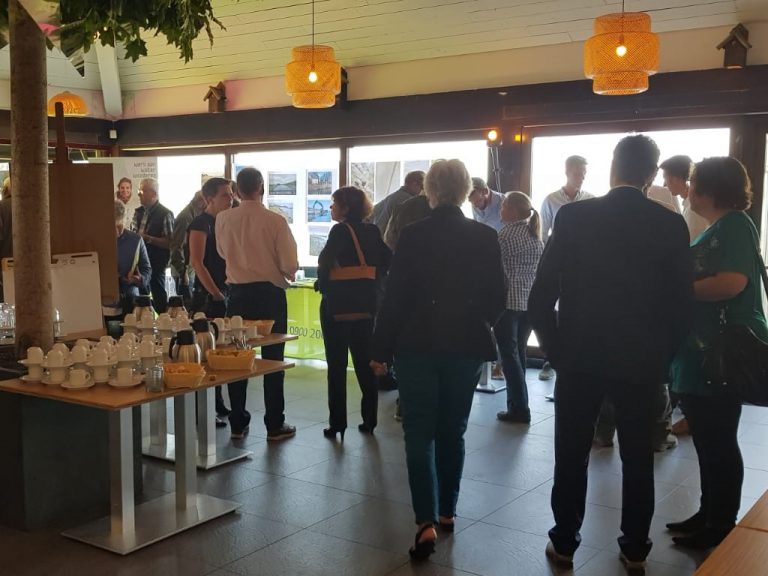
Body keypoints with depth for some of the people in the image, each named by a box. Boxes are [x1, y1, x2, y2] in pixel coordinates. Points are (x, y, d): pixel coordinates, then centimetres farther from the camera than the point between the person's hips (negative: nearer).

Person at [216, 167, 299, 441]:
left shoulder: (223, 219, -2)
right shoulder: (276, 221, -12)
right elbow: (290, 265, -12)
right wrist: (288, 273, 10)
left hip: (238, 294, 3)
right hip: (270, 294, -3)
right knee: (273, 359, 5)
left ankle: (238, 423, 19)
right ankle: (275, 425, 11)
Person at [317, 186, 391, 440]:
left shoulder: (340, 231, -13)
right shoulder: (373, 232, 5)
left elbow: (325, 263, -19)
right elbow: (387, 261, 5)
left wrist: (324, 286, -2)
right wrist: (371, 282, 10)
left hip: (338, 306, -6)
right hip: (366, 305, 6)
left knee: (337, 366, 3)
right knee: (365, 364, 13)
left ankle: (337, 423, 6)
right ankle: (369, 421, 17)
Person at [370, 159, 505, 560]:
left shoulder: (412, 235, -9)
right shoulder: (485, 237, -3)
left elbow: (395, 296, -9)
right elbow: (496, 297, 1)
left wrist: (381, 349, -2)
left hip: (417, 344, -2)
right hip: (466, 345, 2)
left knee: (420, 433, 3)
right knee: (452, 430, 17)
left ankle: (426, 520, -9)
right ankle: (447, 510, 27)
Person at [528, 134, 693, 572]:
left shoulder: (574, 216, -7)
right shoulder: (671, 225, -4)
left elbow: (541, 296, -7)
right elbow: (682, 304, -2)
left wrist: (555, 347, 6)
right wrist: (663, 356, 11)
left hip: (580, 355, -1)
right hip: (642, 357, 1)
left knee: (572, 454, 11)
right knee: (638, 457, 13)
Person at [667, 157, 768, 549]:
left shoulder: (735, 224, -12)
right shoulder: (715, 230, 16)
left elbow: (733, 282, -26)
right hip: (702, 353, 9)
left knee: (719, 443, 0)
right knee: (706, 441, 15)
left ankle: (723, 526, 11)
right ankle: (708, 514, 26)